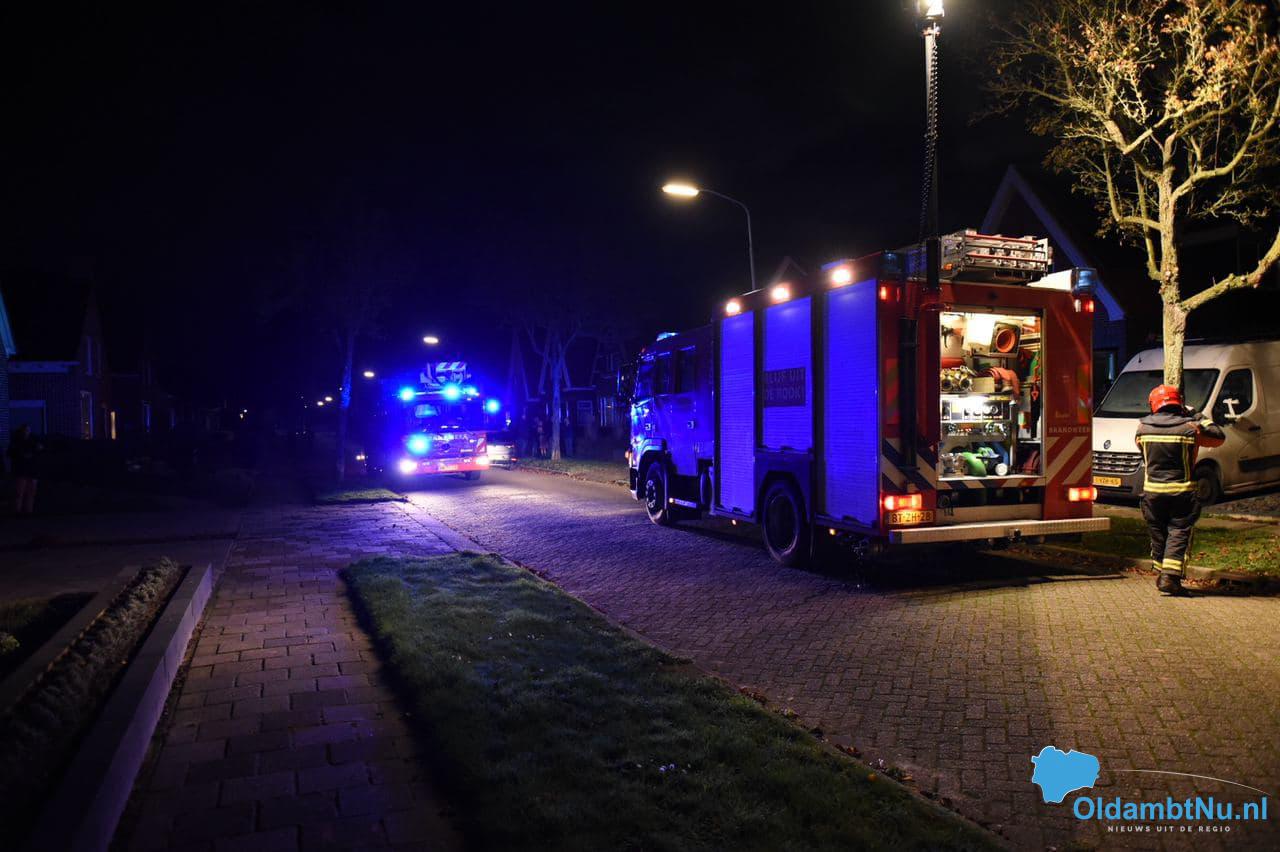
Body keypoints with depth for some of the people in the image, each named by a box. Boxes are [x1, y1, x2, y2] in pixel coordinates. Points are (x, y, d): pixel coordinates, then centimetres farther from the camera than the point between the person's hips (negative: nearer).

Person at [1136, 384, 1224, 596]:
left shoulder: (1143, 426, -2)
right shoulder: (1190, 427, -7)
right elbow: (1219, 437, 8)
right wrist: (1197, 417, 15)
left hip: (1152, 491, 2)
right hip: (1181, 491, -2)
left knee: (1158, 534, 14)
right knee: (1179, 534, 1)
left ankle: (1161, 573, 24)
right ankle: (1170, 578, -7)